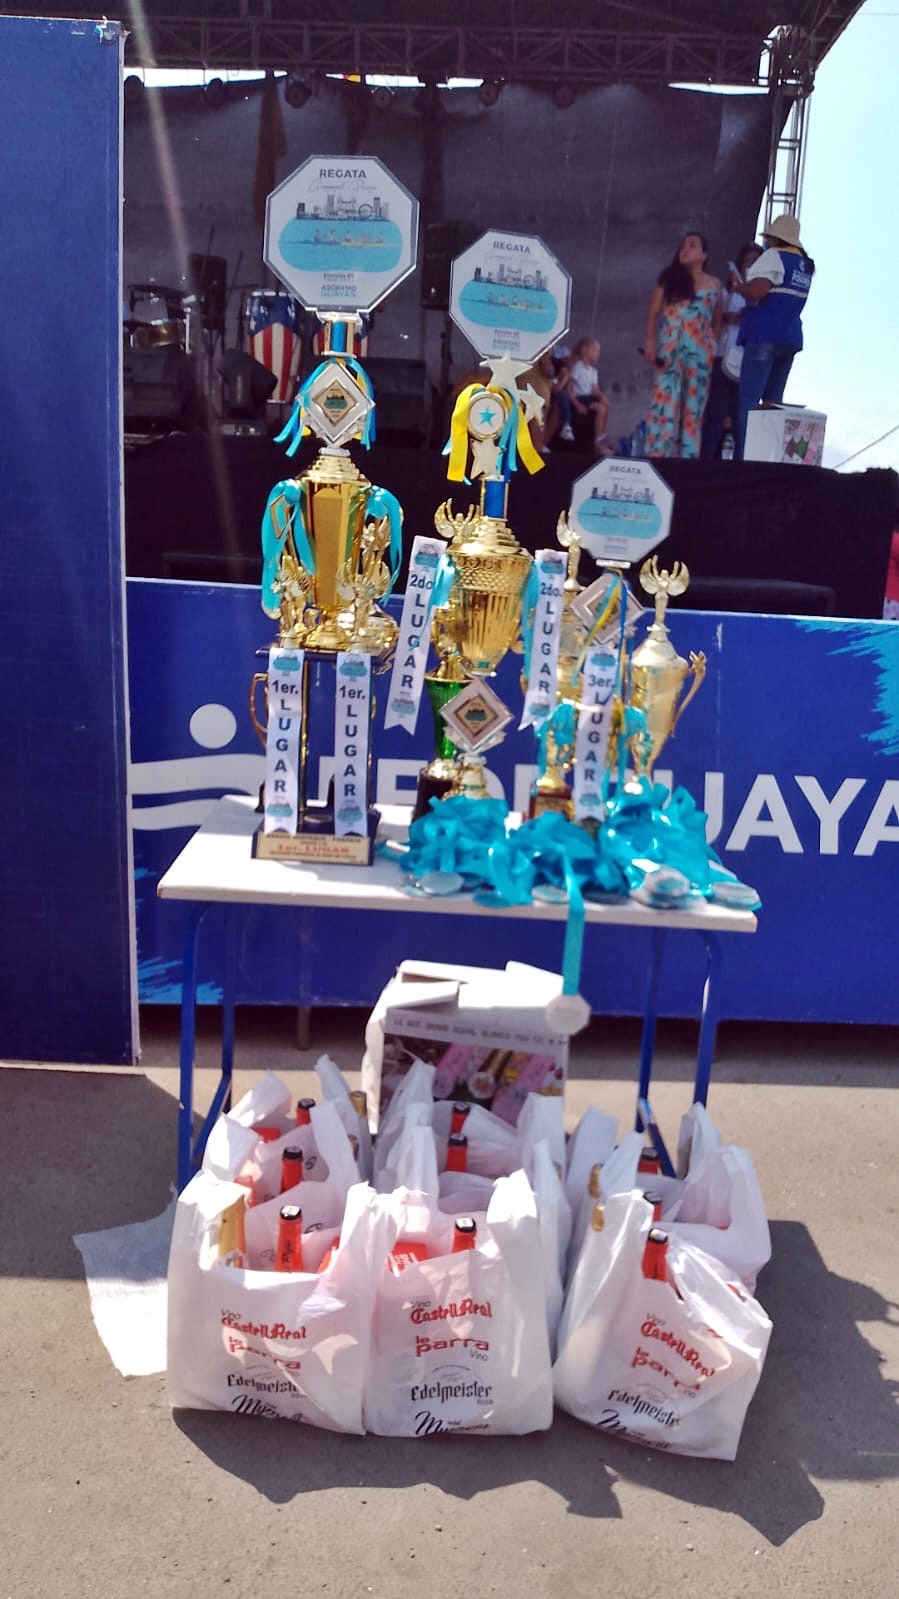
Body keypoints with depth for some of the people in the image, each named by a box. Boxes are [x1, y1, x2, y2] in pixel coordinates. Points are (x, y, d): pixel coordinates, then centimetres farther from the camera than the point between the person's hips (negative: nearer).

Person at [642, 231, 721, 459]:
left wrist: (711, 346, 2)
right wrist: (650, 342, -9)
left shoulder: (714, 285, 13)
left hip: (700, 352, 2)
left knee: (693, 407, 1)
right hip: (670, 349, -2)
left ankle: (688, 458, 2)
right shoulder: (669, 278, 10)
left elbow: (717, 322, 16)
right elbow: (653, 314, 4)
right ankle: (656, 456, -14)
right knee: (665, 402, -11)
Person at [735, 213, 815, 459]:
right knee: (773, 401, 11)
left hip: (766, 335, -8)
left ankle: (744, 458, -16)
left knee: (748, 400, -10)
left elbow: (756, 292, -18)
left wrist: (738, 285, 2)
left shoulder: (773, 256, -5)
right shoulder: (805, 265, 20)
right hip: (791, 337, 8)